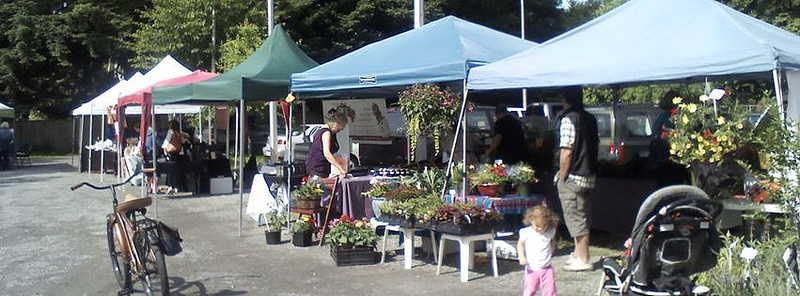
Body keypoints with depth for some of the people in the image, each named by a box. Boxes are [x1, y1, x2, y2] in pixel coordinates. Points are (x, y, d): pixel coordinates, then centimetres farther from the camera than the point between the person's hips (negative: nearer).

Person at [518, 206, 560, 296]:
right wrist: (521, 257, -13)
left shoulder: (550, 232, -3)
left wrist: (550, 252, 7)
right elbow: (520, 244, 0)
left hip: (547, 268, 2)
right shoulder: (526, 232, -11)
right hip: (531, 269, -2)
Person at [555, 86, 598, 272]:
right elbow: (595, 144, 16)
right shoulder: (590, 119, 10)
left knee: (575, 218, -2)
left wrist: (562, 177, -11)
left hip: (572, 177, -8)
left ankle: (583, 260, 3)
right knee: (582, 217, 17)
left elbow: (566, 152, -19)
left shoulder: (568, 118, -14)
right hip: (588, 175, 9)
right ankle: (579, 255, 27)